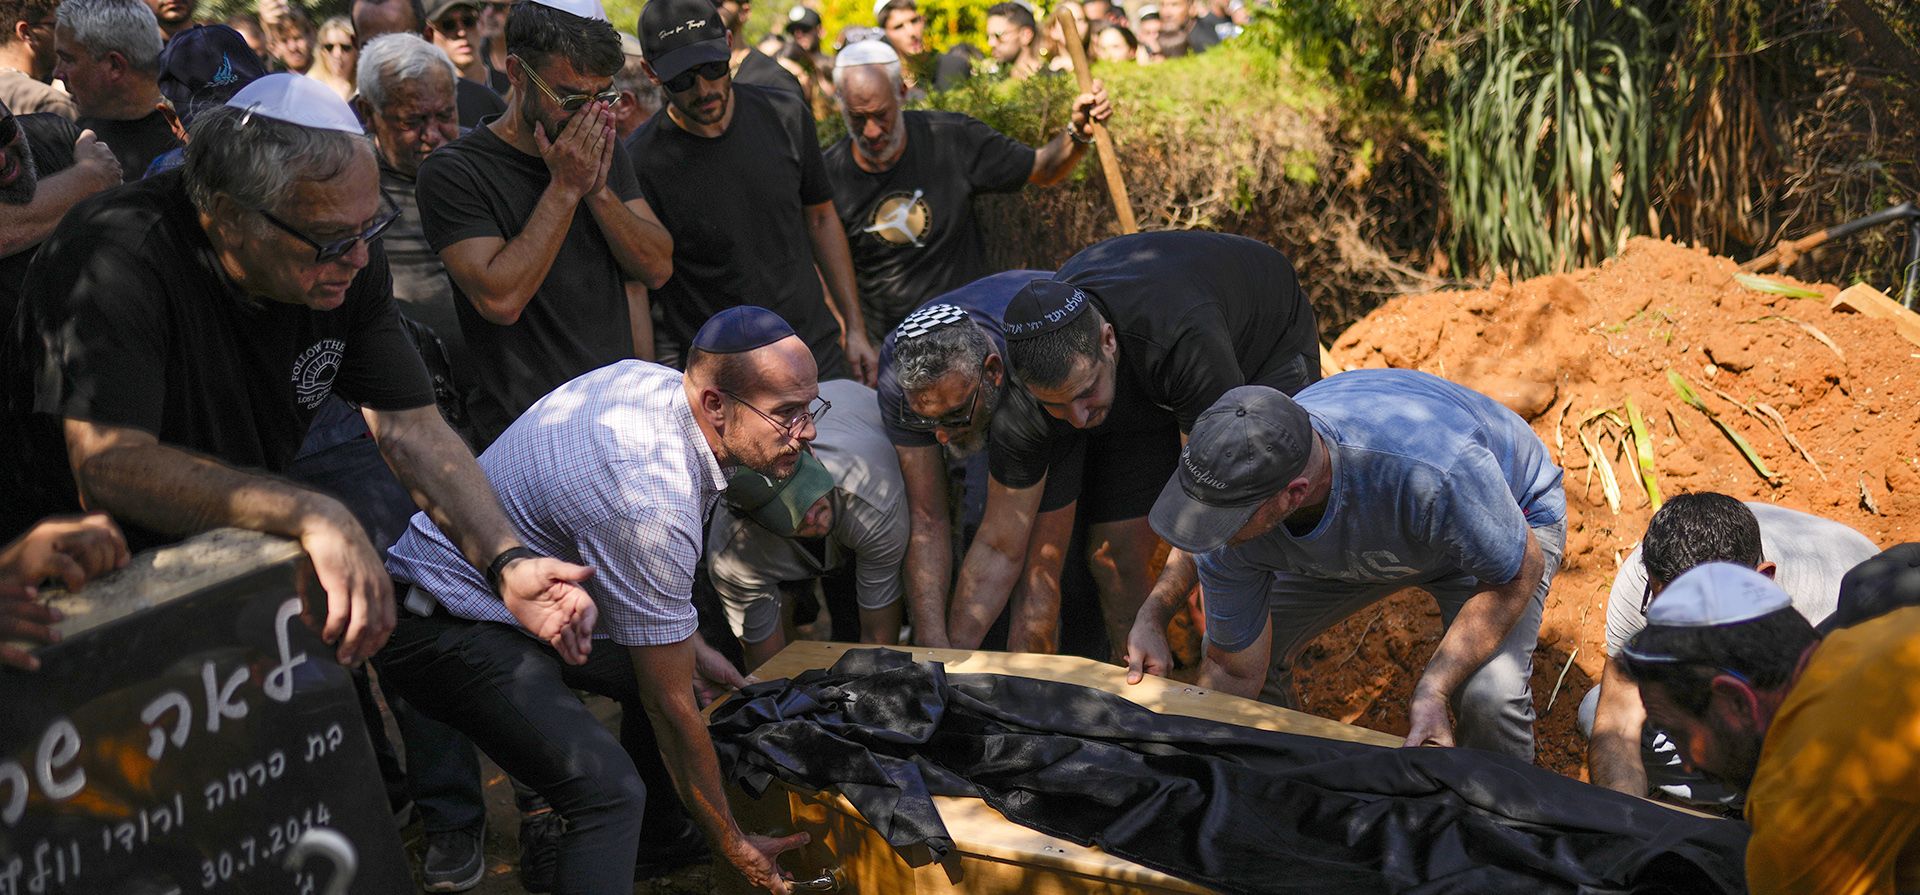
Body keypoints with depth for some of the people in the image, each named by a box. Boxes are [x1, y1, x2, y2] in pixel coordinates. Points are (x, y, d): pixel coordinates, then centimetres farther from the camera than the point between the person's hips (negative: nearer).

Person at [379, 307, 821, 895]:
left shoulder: (649, 378, -3)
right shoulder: (653, 507, -30)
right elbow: (670, 706, -20)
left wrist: (690, 646, 22)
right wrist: (731, 845, -8)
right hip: (445, 629, -10)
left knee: (660, 665, 19)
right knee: (607, 788, -25)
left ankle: (657, 834, 39)